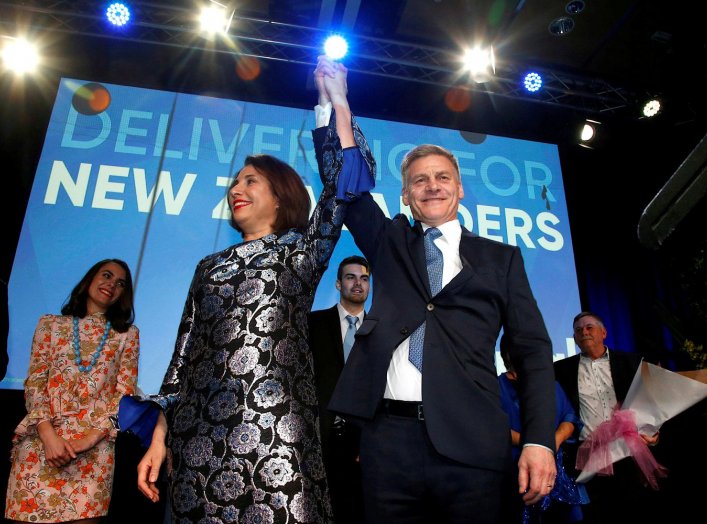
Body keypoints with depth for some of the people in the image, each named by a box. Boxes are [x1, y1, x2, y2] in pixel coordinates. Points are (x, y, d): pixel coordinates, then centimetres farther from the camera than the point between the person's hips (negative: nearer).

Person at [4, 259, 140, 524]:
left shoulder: (128, 334, 10)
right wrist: (48, 434, -9)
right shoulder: (50, 324, 13)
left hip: (96, 444, -1)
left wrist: (93, 436, -10)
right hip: (41, 440, 1)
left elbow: (125, 391, 3)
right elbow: (34, 383, 5)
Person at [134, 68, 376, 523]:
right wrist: (160, 435, 10)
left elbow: (346, 181, -3)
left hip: (273, 424, -3)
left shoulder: (302, 251, 8)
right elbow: (185, 351, 15)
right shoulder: (211, 265, 18)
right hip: (200, 431, 4)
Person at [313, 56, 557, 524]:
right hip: (388, 436, 2)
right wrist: (337, 103, 3)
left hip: (470, 444, -1)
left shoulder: (500, 258, 10)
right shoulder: (390, 244, 14)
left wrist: (540, 440, -5)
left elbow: (534, 351, 5)